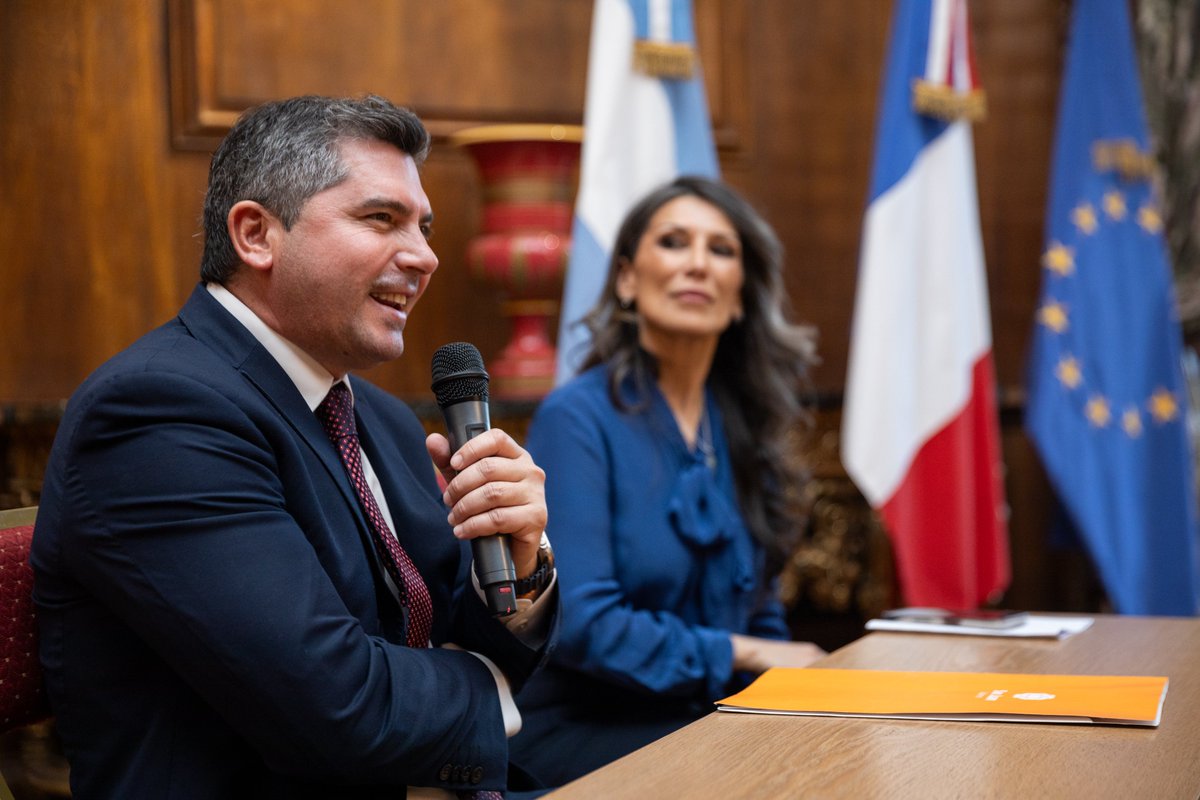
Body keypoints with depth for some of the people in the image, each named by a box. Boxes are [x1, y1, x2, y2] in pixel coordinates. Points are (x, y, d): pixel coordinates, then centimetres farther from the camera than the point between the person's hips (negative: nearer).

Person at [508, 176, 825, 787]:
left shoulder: (739, 425, 10)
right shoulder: (577, 419, -10)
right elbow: (579, 621, -19)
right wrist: (742, 654, -14)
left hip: (703, 715, 7)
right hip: (578, 725, -7)